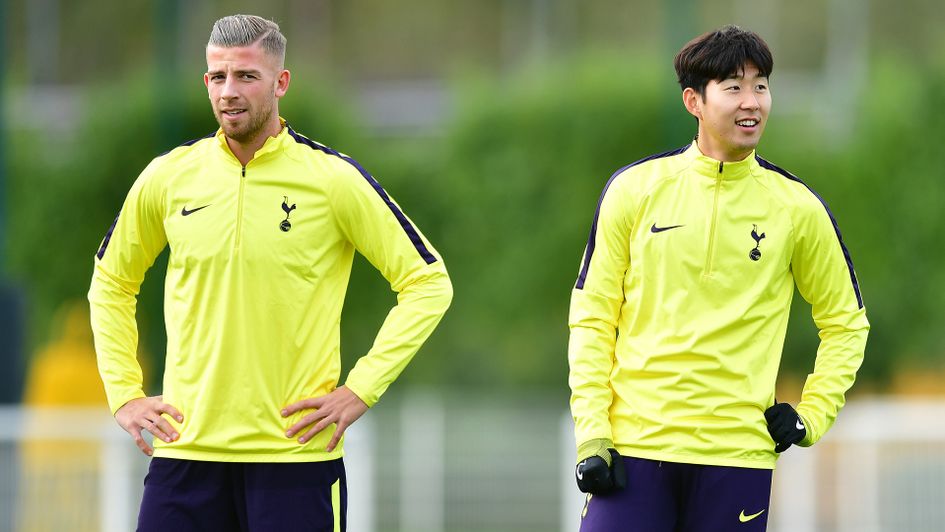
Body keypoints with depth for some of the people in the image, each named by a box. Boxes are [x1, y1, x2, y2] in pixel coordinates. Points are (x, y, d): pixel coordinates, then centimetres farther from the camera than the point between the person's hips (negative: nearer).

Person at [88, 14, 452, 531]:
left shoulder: (333, 178, -3)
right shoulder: (167, 177, 5)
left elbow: (428, 283, 1)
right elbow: (111, 281, 21)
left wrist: (360, 390, -6)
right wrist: (123, 392, 10)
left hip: (295, 448, -2)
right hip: (187, 445, 3)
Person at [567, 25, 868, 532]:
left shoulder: (797, 207, 4)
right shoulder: (635, 188, 3)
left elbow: (845, 321, 15)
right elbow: (592, 317, 5)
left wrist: (811, 417, 3)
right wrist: (591, 432, -3)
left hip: (738, 452, 0)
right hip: (634, 442, 0)